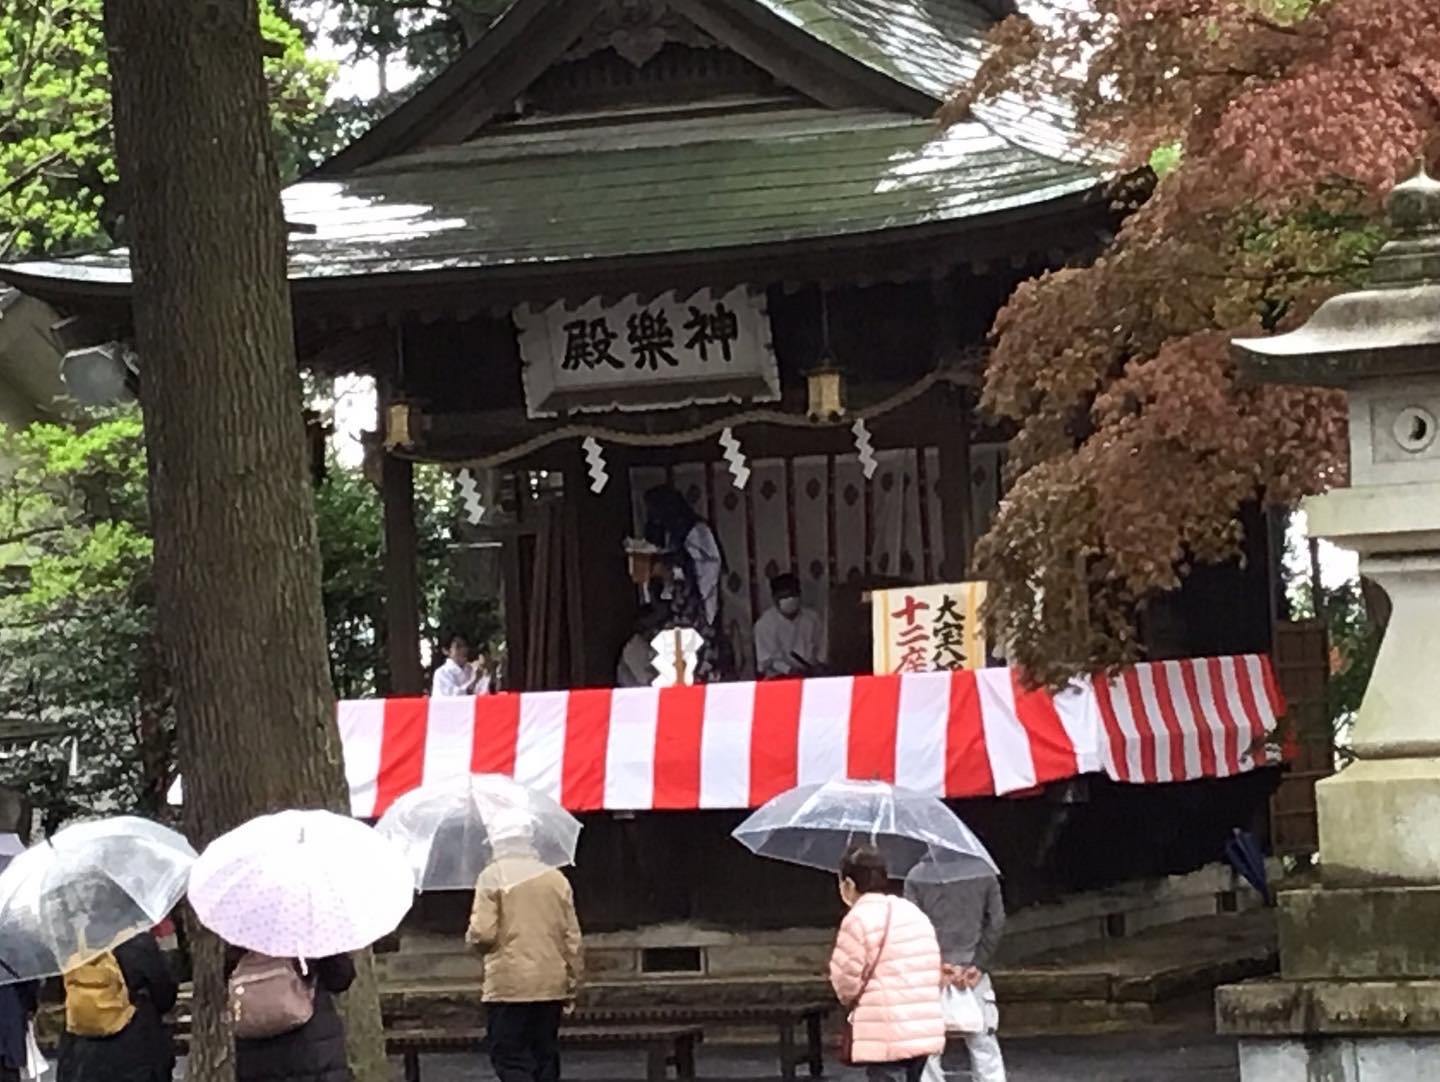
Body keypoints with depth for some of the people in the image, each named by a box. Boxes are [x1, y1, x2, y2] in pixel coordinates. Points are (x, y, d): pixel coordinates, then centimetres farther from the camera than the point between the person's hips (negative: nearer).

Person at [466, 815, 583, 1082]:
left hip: (510, 985, -5)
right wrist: (572, 986, 17)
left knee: (511, 1060, -5)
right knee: (546, 1058, 12)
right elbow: (572, 938, 9)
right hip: (552, 984, 5)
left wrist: (472, 936, 10)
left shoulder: (493, 877, -6)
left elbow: (483, 934, -14)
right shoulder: (556, 878, 8)